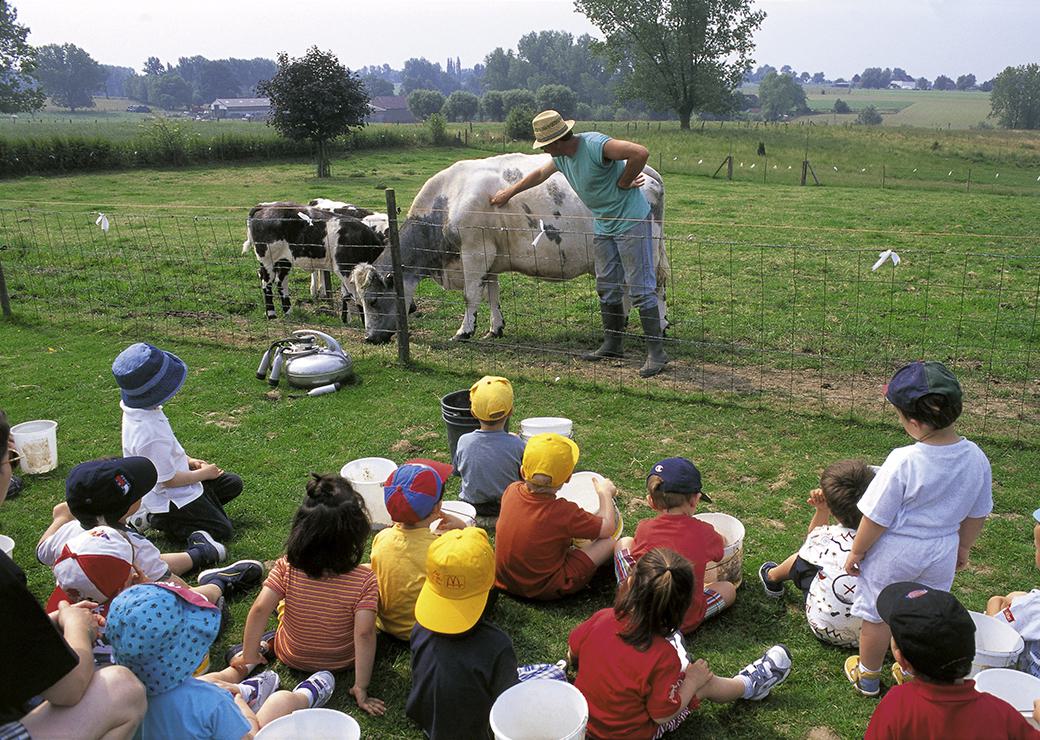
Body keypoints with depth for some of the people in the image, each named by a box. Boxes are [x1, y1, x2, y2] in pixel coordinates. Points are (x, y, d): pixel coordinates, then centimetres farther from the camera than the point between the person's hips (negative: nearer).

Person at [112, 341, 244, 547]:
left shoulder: (138, 411, -7)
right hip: (169, 497, -9)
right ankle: (157, 519, 1)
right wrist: (204, 474, -10)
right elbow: (169, 480, -25)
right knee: (222, 530, -4)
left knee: (233, 484, 15)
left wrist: (189, 461, 4)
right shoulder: (150, 434, -36)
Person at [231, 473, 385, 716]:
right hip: (343, 663, -2)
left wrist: (249, 657, -13)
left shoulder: (287, 568, -23)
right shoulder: (364, 580, -29)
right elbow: (364, 635, -32)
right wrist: (361, 689, -23)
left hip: (291, 658, 3)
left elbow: (259, 609, -26)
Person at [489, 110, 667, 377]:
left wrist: (623, 183, -17)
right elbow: (539, 174, 26)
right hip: (603, 225, 9)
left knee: (641, 289, -6)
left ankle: (656, 353, 0)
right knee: (606, 288, 14)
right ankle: (612, 345, 28)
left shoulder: (595, 145, -23)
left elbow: (640, 152, -31)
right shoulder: (561, 157, 5)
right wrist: (508, 193, 35)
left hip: (631, 221, -9)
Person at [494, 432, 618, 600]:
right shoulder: (564, 512, -28)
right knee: (609, 542, 1)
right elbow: (607, 528, -13)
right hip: (544, 590, -6)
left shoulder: (511, 491, -13)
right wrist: (605, 493, 2)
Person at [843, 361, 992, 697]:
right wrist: (963, 548, 21)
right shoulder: (976, 458, -11)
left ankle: (867, 676, 35)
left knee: (877, 616, 16)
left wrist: (855, 553, -5)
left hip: (894, 554, -5)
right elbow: (977, 514, 4)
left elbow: (876, 518, -20)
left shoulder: (903, 462, -30)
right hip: (942, 551, 5)